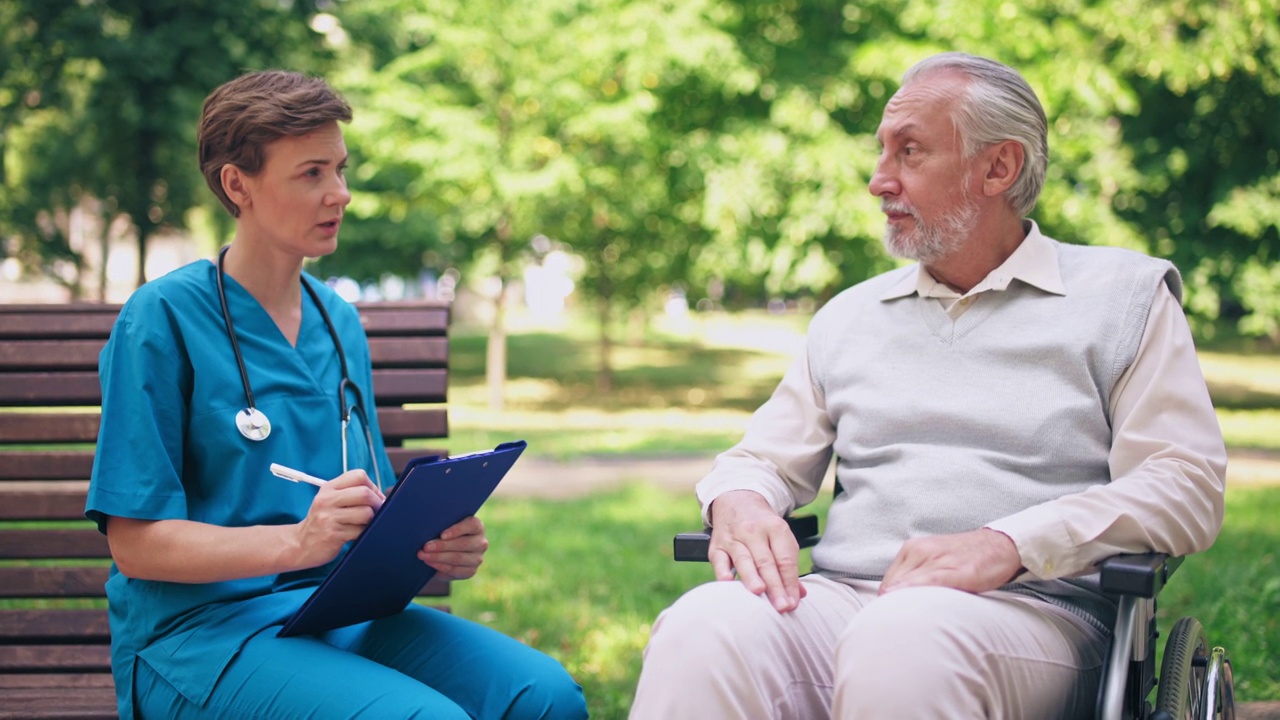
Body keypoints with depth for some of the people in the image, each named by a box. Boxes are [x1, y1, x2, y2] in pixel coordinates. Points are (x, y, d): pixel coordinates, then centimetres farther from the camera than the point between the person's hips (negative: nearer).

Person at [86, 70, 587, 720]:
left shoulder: (340, 324, 16)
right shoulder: (162, 319, -5)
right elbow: (136, 543, -9)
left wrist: (438, 544, -4)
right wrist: (298, 542, -24)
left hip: (346, 611, 6)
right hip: (202, 626, -6)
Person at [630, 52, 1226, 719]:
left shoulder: (1121, 295, 11)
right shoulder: (850, 315, 25)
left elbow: (1187, 485, -1)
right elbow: (765, 460, 25)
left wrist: (1007, 544, -16)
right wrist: (740, 505, -3)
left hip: (1027, 609, -3)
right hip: (841, 597, 3)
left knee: (899, 646, -40)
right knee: (702, 630, -32)